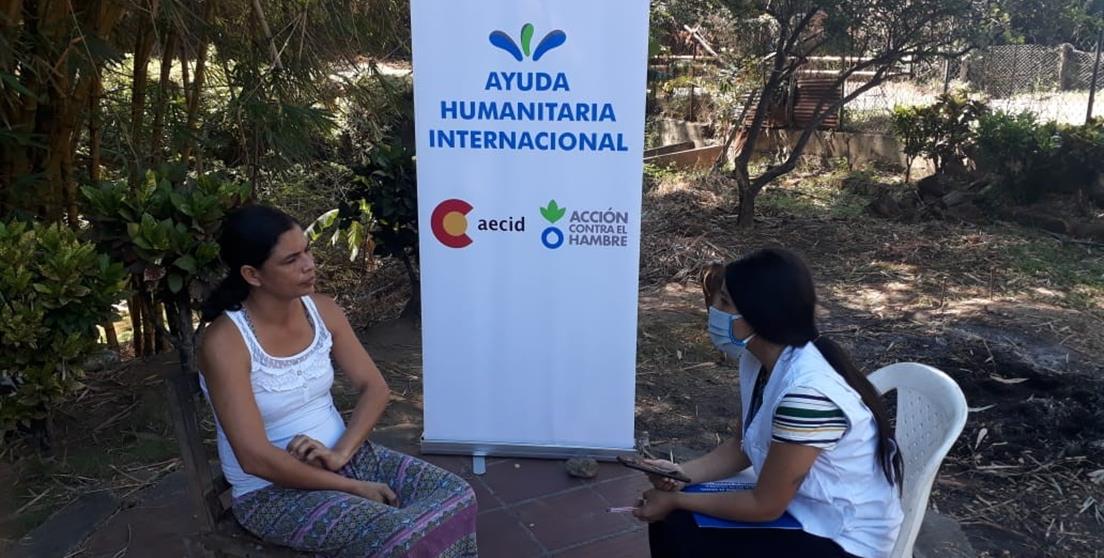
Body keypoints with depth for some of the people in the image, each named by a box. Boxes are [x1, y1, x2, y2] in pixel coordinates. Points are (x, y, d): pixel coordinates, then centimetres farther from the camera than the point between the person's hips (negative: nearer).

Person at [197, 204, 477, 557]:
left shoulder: (322, 310, -2)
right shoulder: (225, 341, -20)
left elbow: (375, 387, 1)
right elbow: (256, 458, -23)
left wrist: (340, 453, -16)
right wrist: (352, 487, -19)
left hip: (345, 456, 6)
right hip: (272, 491, -6)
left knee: (456, 498, -12)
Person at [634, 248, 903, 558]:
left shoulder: (807, 390, -33)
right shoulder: (758, 360, -5)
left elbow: (765, 506, -23)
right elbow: (743, 446, 9)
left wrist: (675, 501, -13)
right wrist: (681, 473, -7)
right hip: (803, 509, 8)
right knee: (673, 523, -2)